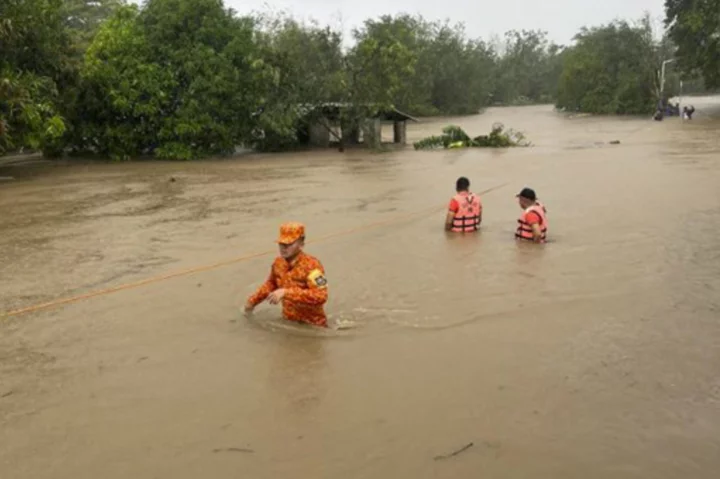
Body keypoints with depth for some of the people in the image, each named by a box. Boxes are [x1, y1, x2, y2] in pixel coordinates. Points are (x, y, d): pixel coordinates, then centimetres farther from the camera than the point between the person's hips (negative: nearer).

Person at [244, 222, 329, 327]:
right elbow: (271, 283, 20)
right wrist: (253, 301, 18)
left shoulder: (311, 265, -22)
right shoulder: (278, 262, -2)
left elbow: (320, 297, -36)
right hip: (289, 321, 6)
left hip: (312, 326, -6)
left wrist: (286, 293, -37)